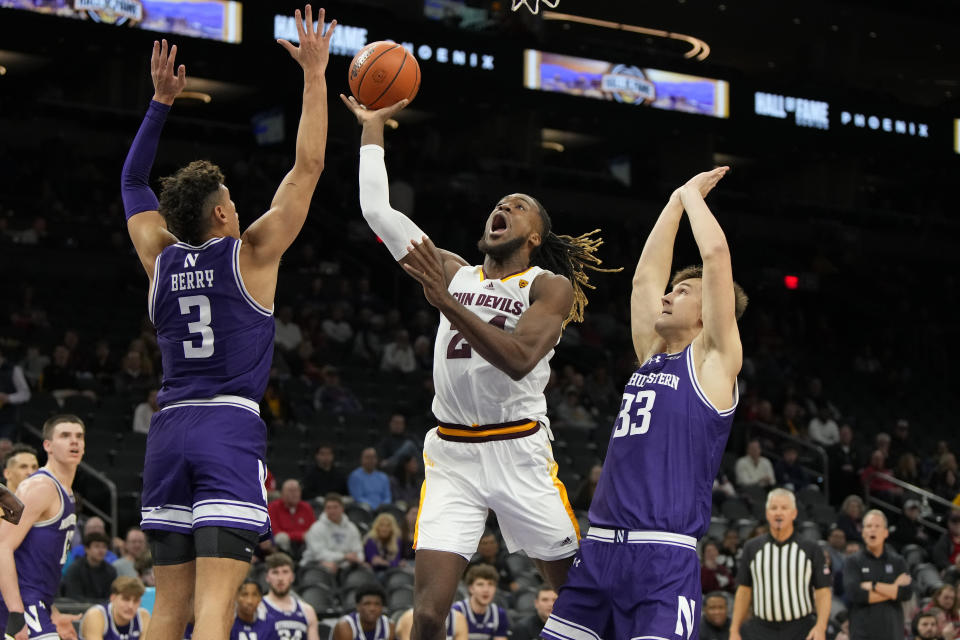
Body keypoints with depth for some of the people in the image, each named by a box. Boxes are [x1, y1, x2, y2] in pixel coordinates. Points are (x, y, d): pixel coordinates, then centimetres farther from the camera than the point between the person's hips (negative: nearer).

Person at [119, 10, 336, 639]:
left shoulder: (160, 258, 11)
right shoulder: (251, 254, 0)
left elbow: (133, 179, 28)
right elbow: (308, 166, 2)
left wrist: (162, 101, 29)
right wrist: (314, 74, 6)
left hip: (169, 429, 5)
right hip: (231, 428, -5)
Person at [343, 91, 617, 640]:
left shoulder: (552, 286, -1)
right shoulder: (455, 272, 12)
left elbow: (519, 359, -19)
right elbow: (378, 211, 11)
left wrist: (445, 302, -24)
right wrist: (373, 125, 13)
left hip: (519, 452, -2)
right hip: (452, 454, 3)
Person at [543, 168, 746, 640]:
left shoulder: (713, 360, 3)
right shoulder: (651, 356, 20)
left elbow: (716, 255, -3)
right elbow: (646, 275, 25)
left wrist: (692, 195, 10)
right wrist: (676, 201, 30)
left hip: (664, 555, -7)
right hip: (599, 548, 7)